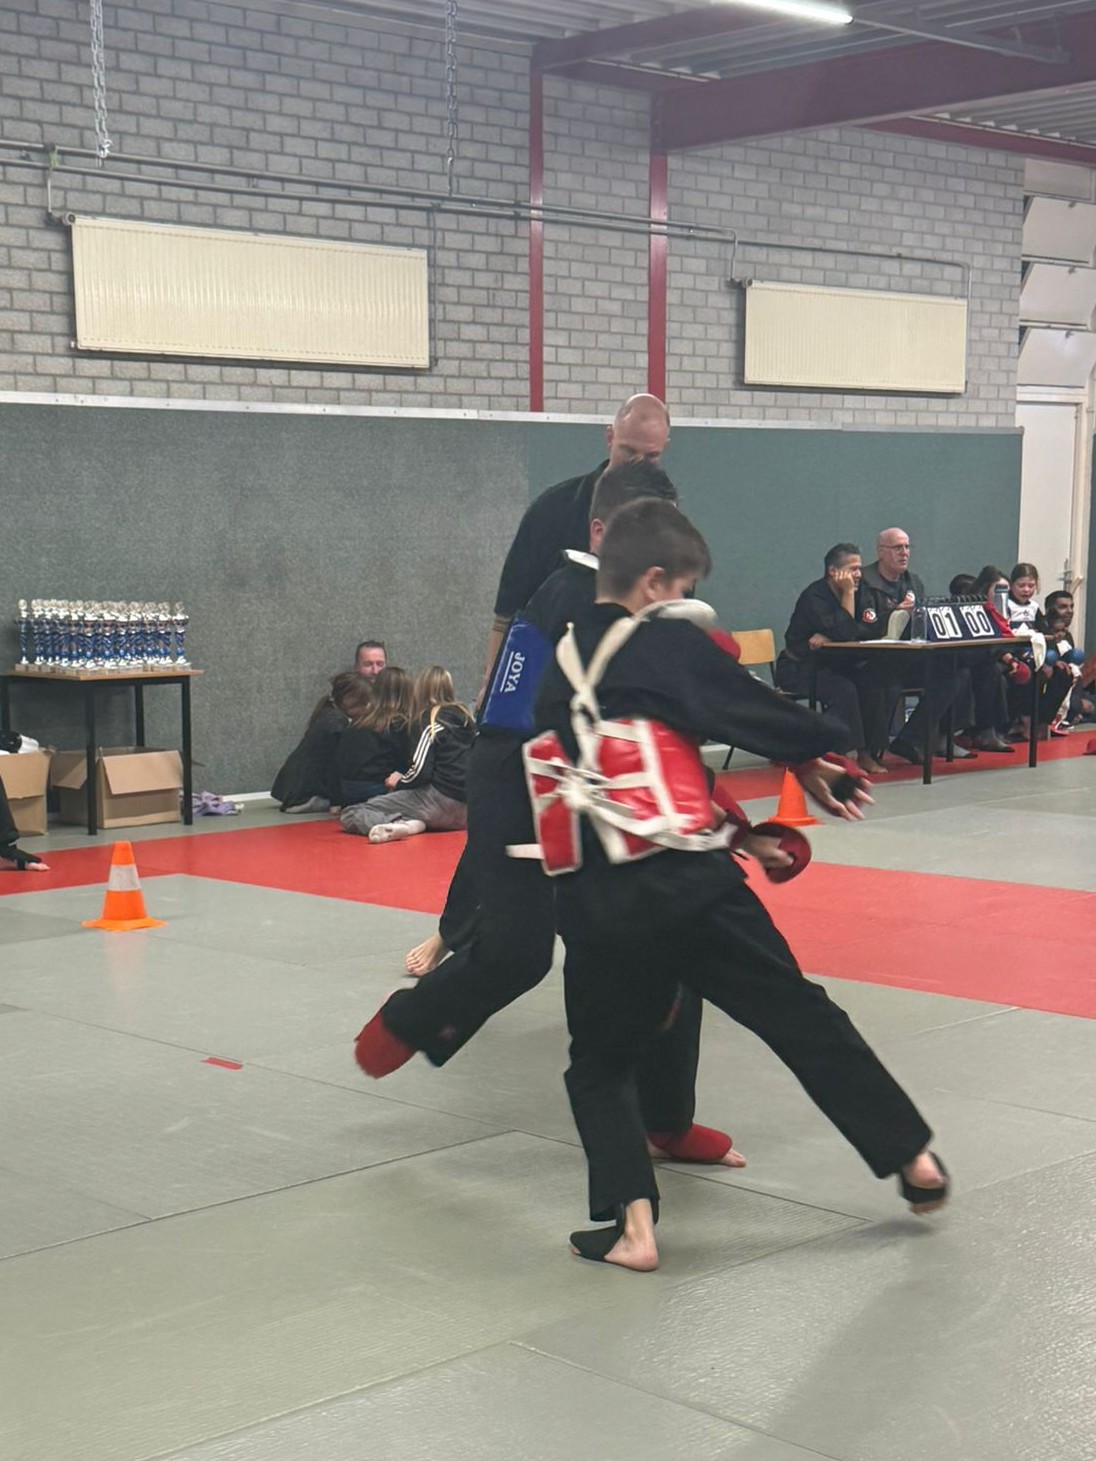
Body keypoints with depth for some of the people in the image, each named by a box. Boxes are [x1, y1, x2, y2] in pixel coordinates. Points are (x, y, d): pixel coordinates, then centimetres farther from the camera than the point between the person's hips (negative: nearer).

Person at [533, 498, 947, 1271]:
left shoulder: (562, 665, 12)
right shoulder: (670, 644, -3)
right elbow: (760, 711, 3)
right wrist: (820, 757, 24)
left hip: (597, 902, 3)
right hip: (690, 883, -3)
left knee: (601, 1063, 18)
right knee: (800, 1015, 11)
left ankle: (630, 1224, 6)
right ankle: (913, 1157, 21)